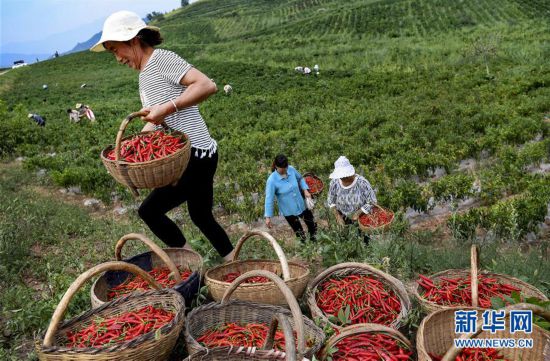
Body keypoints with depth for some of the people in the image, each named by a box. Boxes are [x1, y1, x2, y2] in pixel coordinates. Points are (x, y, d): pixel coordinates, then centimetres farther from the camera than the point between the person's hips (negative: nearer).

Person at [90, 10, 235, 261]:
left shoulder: (161, 58, -10)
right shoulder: (145, 74, 18)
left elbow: (207, 85, -22)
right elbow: (155, 123, 17)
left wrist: (167, 108, -24)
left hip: (196, 155, -10)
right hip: (187, 157, 10)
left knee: (149, 211, -6)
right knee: (201, 217, 19)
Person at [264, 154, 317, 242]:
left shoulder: (291, 169, -14)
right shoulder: (272, 180, -26)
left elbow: (300, 178, 7)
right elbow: (269, 199, -22)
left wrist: (305, 190, -8)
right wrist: (268, 217, -23)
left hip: (301, 205, 4)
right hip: (288, 211, -4)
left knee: (312, 225, 20)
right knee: (299, 233, 15)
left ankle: (313, 238, 51)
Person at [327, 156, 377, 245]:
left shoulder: (362, 183, -29)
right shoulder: (335, 182, -19)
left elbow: (372, 202, -19)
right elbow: (331, 201, -3)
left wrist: (358, 213, -23)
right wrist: (338, 216, -12)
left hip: (361, 218, -2)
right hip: (343, 219, 2)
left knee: (364, 241, 13)